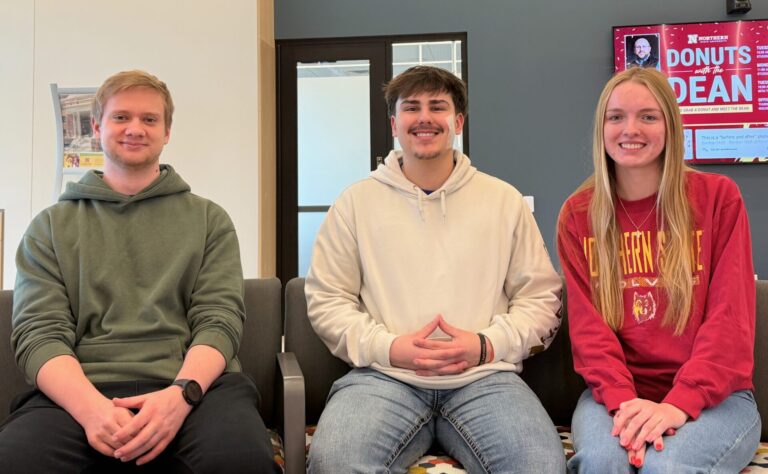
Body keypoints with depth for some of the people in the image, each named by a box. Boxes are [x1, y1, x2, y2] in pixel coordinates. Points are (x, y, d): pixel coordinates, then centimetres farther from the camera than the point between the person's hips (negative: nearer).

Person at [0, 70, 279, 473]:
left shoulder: (209, 220, 16)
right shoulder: (50, 227, 16)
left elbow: (219, 319, 4)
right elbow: (39, 333, 4)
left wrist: (181, 393, -18)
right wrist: (91, 406, -17)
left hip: (194, 383, 0)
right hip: (80, 389, 0)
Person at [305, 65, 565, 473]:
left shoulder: (504, 200, 13)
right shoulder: (356, 202, 11)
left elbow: (540, 297, 11)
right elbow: (326, 300, 8)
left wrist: (487, 345, -7)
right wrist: (389, 348, -8)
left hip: (484, 376, 1)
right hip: (384, 375, 0)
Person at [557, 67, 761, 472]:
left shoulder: (718, 196, 1)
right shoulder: (578, 215, 6)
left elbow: (730, 317, -5)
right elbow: (586, 322, -1)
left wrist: (680, 402, -18)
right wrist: (622, 399, -18)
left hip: (712, 395, -1)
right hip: (618, 392, 1)